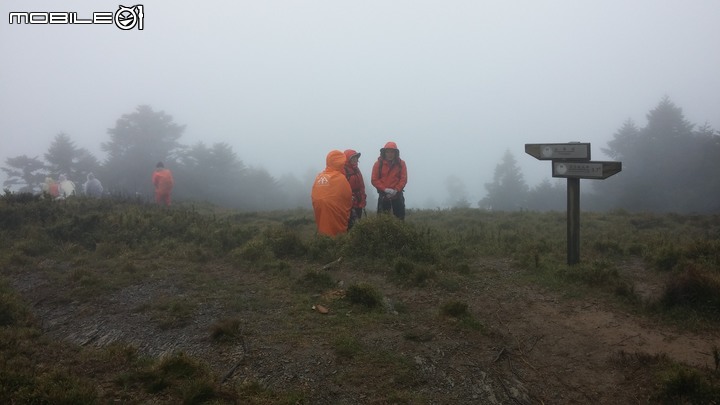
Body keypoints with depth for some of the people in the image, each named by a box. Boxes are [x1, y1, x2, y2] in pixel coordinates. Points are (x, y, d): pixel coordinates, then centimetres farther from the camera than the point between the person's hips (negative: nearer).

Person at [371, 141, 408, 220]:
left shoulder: (401, 163, 2)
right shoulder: (378, 164, -1)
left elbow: (404, 179, -3)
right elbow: (374, 180, -6)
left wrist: (396, 190, -16)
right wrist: (385, 189, -17)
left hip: (397, 195, 1)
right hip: (383, 195, -1)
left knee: (400, 218, 5)